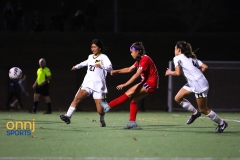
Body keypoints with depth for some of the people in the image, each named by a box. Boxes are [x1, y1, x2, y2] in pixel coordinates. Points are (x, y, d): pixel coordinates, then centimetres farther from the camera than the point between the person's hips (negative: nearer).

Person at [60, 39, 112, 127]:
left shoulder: (103, 57, -4)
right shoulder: (90, 57, 16)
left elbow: (109, 68, -20)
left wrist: (101, 66, -39)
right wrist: (77, 66, 55)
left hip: (98, 86, -5)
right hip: (87, 83, 5)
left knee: (100, 110, -7)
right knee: (77, 98, -21)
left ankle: (102, 120, 25)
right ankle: (68, 116, -27)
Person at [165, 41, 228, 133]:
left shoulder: (177, 58, -5)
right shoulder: (191, 58, 17)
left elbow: (177, 73, -15)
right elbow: (205, 67, 8)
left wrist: (170, 72, 4)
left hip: (199, 85, -9)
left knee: (203, 110, 2)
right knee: (178, 98, 12)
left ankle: (222, 123, 13)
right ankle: (195, 113, 21)